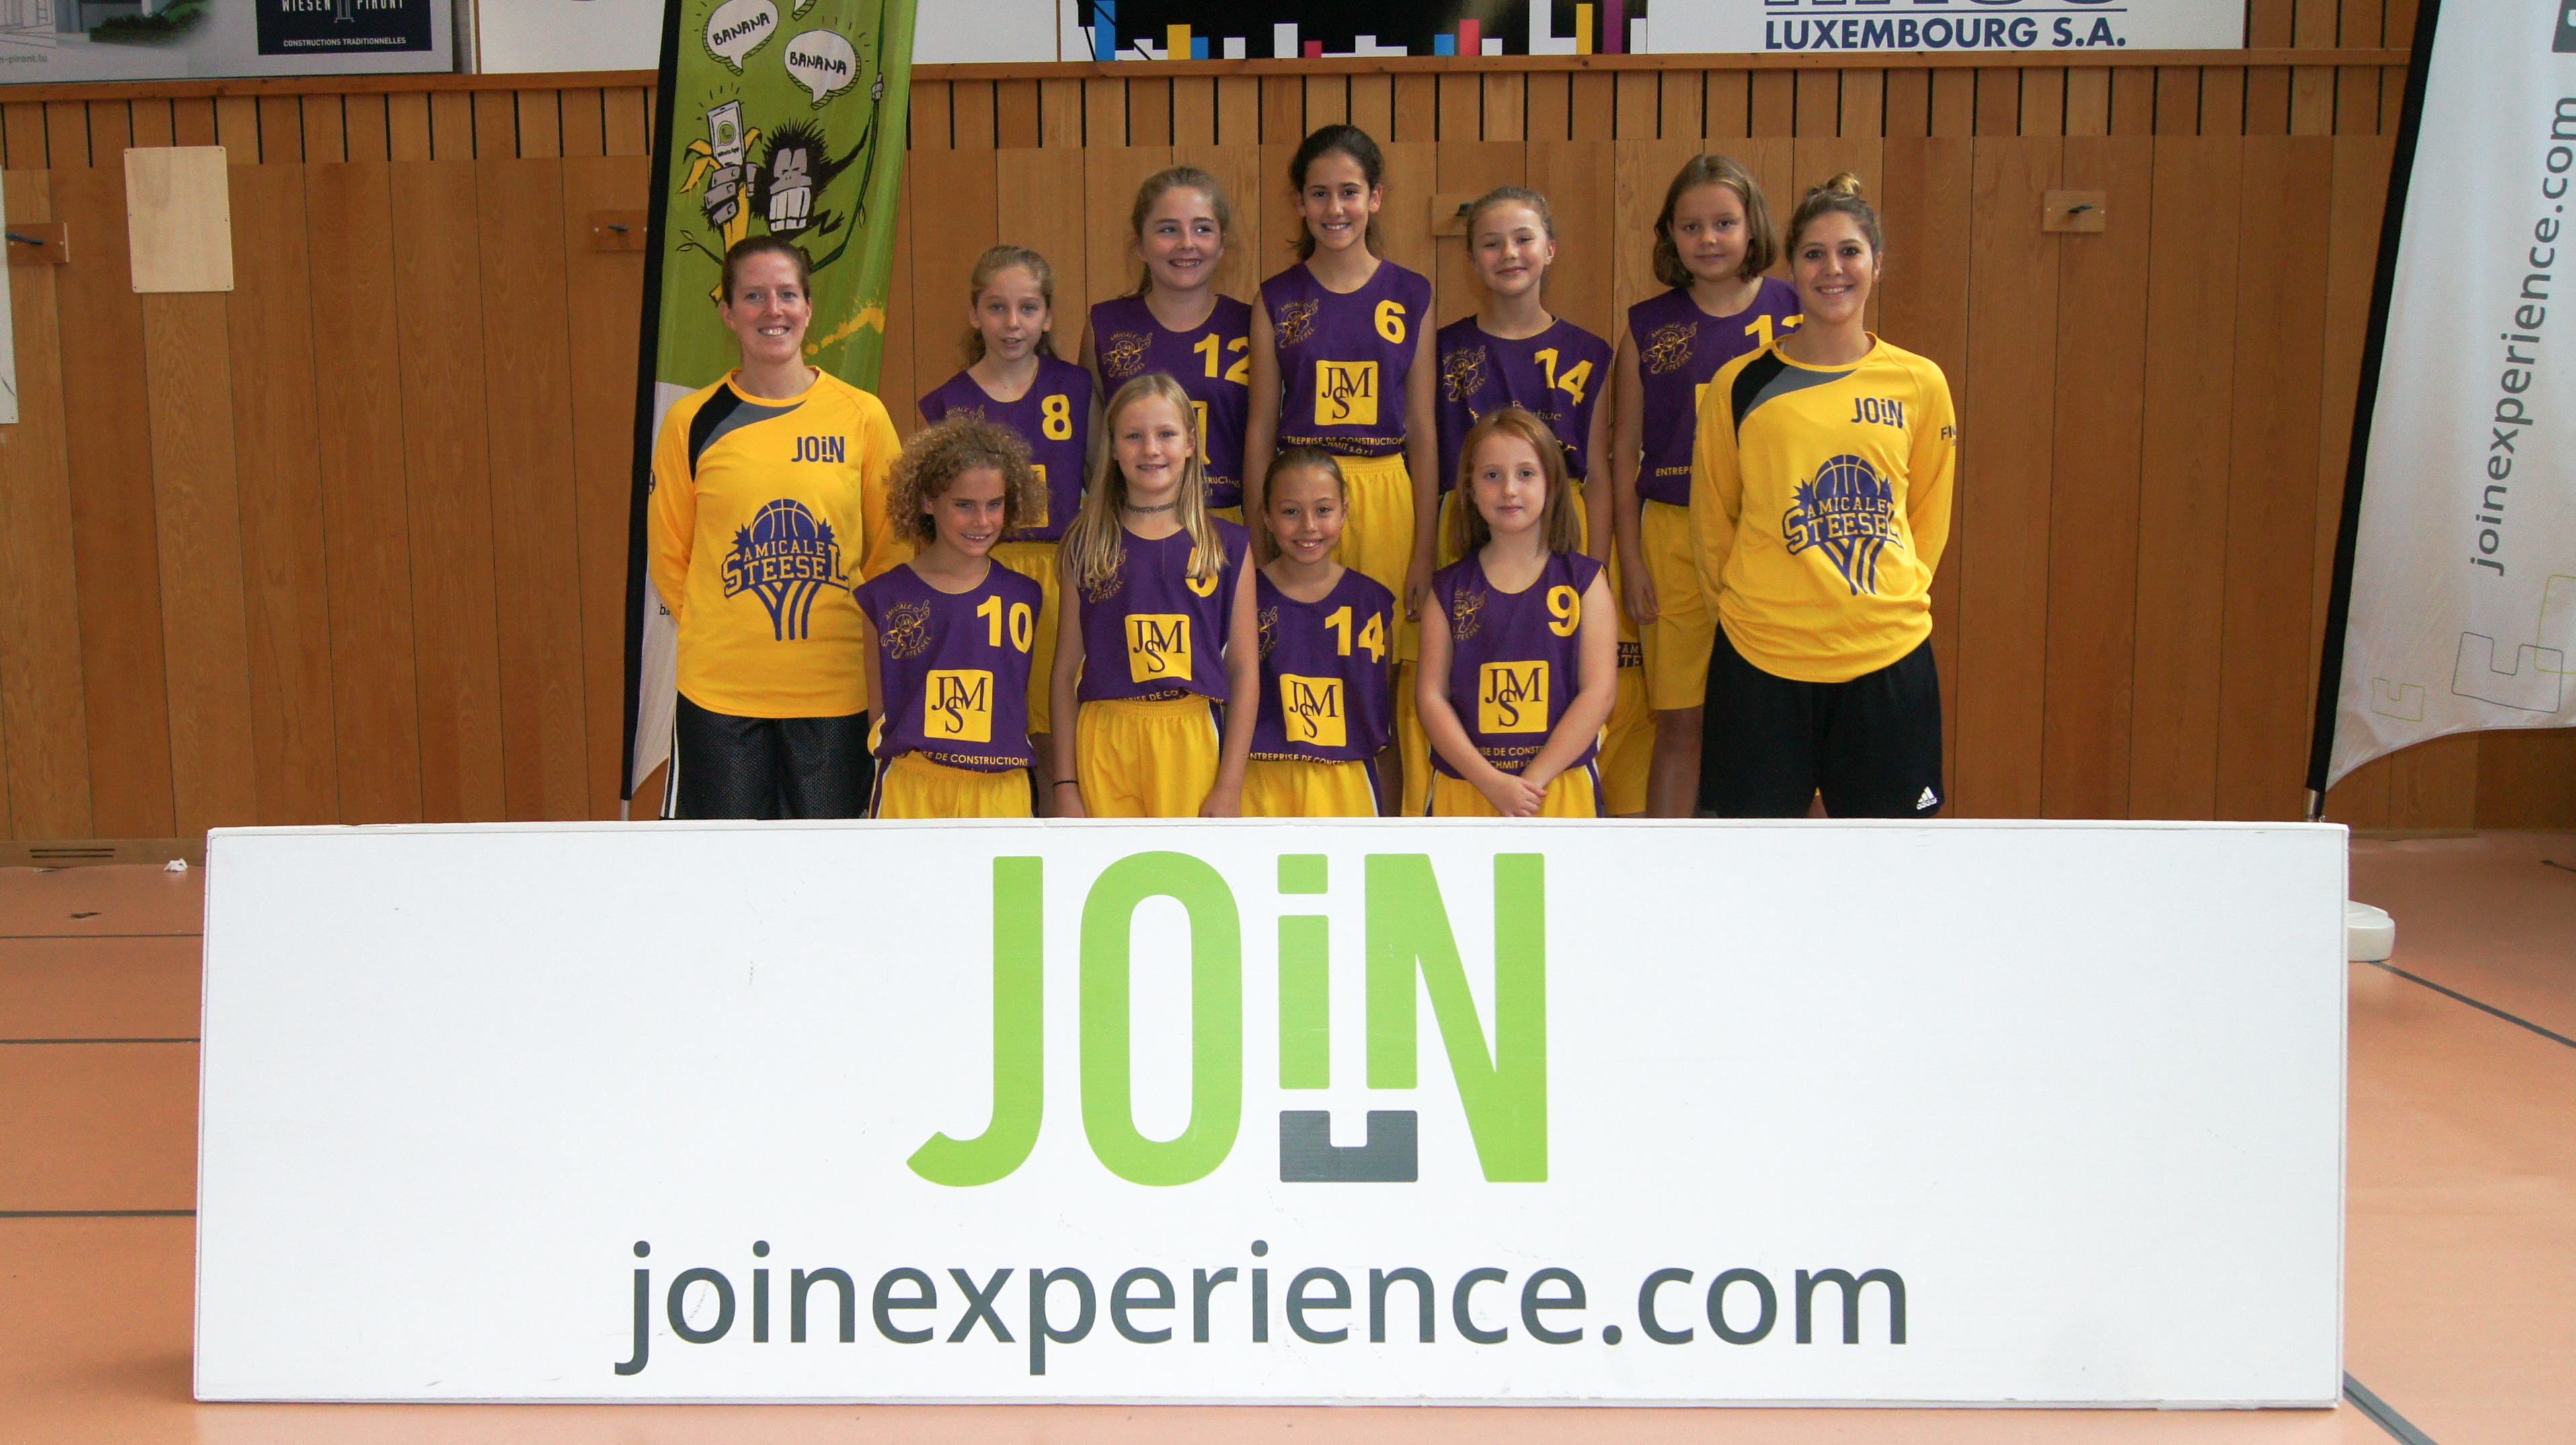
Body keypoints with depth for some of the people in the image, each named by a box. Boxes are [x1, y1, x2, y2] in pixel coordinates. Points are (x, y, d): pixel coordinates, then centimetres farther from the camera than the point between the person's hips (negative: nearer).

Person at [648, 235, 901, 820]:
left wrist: (848, 633, 2)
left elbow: (890, 550, 7)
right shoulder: (693, 420, 1)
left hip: (836, 687, 0)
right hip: (719, 688, 0)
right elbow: (668, 555, 8)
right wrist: (721, 636, 3)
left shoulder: (862, 416, 1)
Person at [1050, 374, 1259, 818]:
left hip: (1191, 743, 0)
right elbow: (1066, 669, 7)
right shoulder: (1087, 546, 7)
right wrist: (1065, 784, 2)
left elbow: (1244, 670, 4)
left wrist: (1230, 787, -2)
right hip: (1104, 744, 1)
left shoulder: (1227, 545, 6)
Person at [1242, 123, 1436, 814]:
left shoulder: (1411, 296, 5)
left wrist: (1424, 549, 1)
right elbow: (1260, 430, 6)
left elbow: (1423, 432, 6)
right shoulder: (1277, 301, 4)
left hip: (1385, 499, 0)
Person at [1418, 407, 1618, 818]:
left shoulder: (1584, 580, 2)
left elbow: (1599, 691, -5)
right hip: (1464, 790, 1)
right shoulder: (1450, 588, 5)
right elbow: (1432, 696, -1)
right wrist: (1491, 781, -12)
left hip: (1560, 786, -1)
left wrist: (1533, 780, -12)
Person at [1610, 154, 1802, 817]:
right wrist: (1632, 561, 2)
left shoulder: (1796, 313, 2)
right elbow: (1624, 452, 7)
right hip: (1675, 535, 1)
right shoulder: (1647, 327, 4)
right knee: (1679, 723, 6)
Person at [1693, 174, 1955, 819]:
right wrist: (1745, 602, 6)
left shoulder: (1920, 383, 4)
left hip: (1888, 653, 1)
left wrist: (1897, 595, 7)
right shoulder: (1741, 384, 0)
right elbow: (1712, 515, 8)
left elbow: (1929, 513, 14)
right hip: (1762, 655, -1)